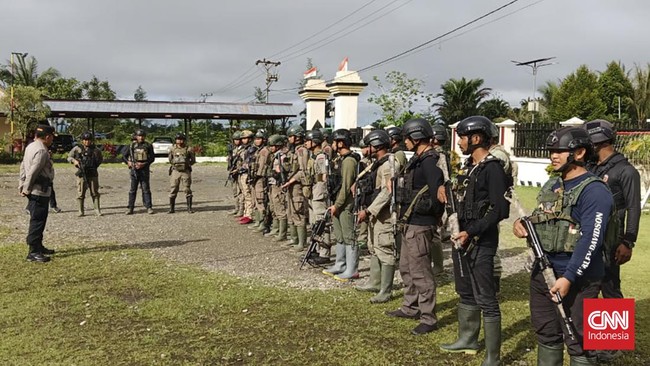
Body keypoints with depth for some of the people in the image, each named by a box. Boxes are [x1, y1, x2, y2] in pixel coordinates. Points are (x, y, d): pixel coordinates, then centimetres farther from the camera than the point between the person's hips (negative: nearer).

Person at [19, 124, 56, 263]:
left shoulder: (31, 146, 12)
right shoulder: (41, 151, -20)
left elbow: (23, 167, 15)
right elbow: (32, 172, -23)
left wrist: (22, 186, 16)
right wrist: (26, 189, -13)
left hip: (35, 192, 10)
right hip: (40, 192, -10)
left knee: (38, 219, 19)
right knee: (37, 221, -5)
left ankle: (38, 246, 31)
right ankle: (33, 252, -1)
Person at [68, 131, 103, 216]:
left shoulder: (95, 149, 6)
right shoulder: (77, 148, 2)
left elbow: (101, 159, 19)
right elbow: (69, 157, 10)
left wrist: (96, 163, 2)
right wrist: (74, 161, -9)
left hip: (92, 174, 1)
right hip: (81, 174, -1)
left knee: (95, 193, 4)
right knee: (80, 193, 1)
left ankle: (97, 210, 10)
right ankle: (80, 211, 9)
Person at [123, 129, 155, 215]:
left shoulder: (148, 146, 3)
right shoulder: (132, 145, 8)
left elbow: (152, 158, 0)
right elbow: (124, 156, 13)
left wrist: (144, 164, -14)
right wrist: (128, 162, -7)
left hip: (144, 170, -1)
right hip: (134, 169, 1)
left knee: (146, 189, -1)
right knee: (133, 189, 4)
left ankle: (149, 207, 2)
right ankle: (130, 208, 8)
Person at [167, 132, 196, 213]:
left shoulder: (188, 149, 0)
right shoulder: (172, 149, 6)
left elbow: (193, 160, 7)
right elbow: (169, 159, 17)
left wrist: (187, 163, -3)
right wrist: (174, 163, 5)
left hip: (185, 171, -1)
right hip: (175, 171, 2)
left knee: (187, 190, 0)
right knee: (173, 190, 2)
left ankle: (189, 208, 7)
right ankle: (171, 208, 10)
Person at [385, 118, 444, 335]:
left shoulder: (429, 162, -19)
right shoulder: (417, 160, 13)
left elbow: (438, 192, -29)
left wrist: (434, 215, -16)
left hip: (419, 225, -11)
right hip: (409, 223, 11)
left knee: (421, 272, -4)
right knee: (406, 268, 21)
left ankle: (428, 319, 5)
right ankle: (411, 308, 34)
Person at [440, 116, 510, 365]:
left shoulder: (492, 168, -14)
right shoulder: (469, 167, 13)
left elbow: (500, 210, -20)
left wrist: (471, 232, -23)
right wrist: (459, 231, 11)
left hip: (481, 243, -10)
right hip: (462, 239, 10)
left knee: (486, 300, -4)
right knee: (466, 294, 20)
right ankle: (468, 340, 36)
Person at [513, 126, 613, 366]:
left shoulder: (594, 191, -14)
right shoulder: (551, 185, 12)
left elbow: (591, 240, -22)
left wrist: (569, 277, -26)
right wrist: (522, 224, -1)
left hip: (576, 280, -8)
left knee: (578, 344, 3)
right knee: (546, 336, 19)